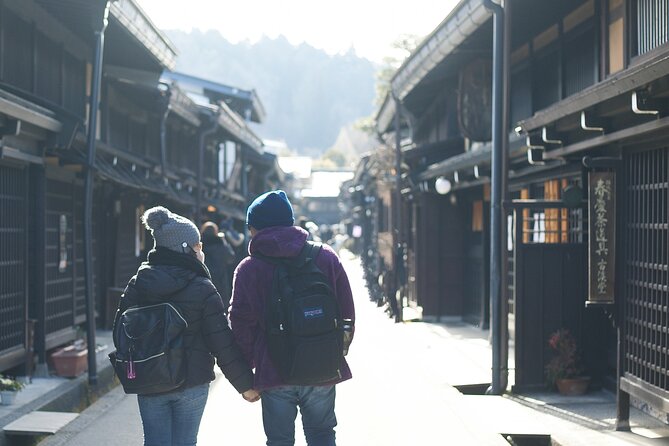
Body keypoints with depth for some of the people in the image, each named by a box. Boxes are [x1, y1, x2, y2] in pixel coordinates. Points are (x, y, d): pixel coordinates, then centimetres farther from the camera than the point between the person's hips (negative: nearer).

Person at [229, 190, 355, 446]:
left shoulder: (248, 269, -6)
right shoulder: (327, 257, 1)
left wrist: (248, 365, 5)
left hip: (274, 375, -2)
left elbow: (241, 324, -8)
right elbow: (347, 313, 4)